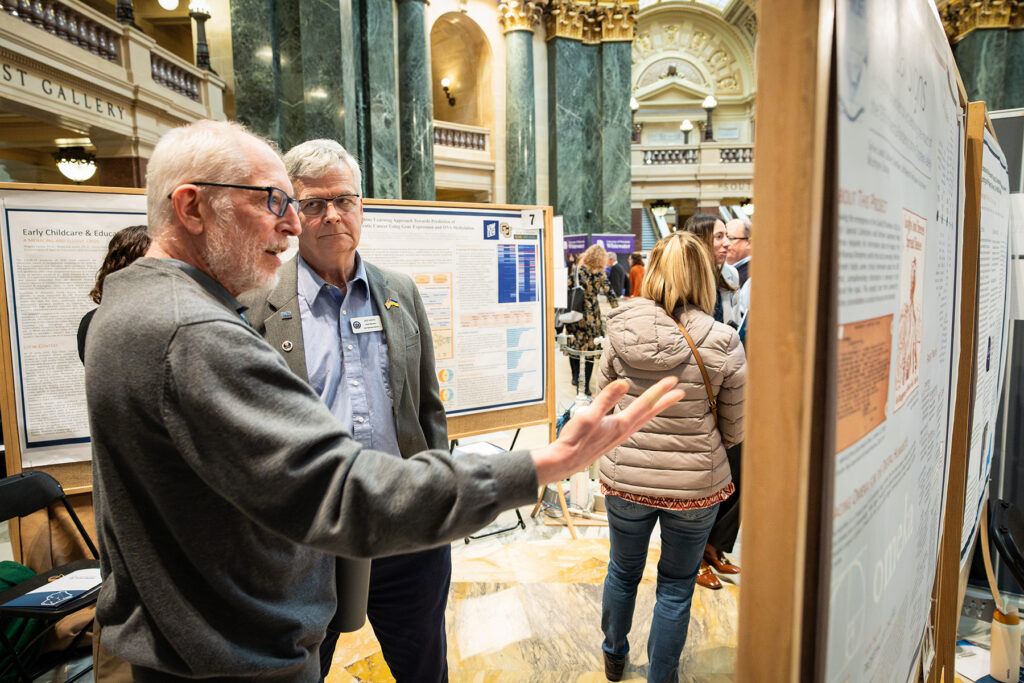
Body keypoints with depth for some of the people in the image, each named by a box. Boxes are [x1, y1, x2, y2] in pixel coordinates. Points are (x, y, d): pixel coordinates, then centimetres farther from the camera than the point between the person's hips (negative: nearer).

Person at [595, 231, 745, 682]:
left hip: (625, 478, 2)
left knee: (623, 572, 25)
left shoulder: (619, 335, -13)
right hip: (695, 484, -2)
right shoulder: (723, 345, -16)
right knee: (676, 587, 19)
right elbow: (735, 431, -5)